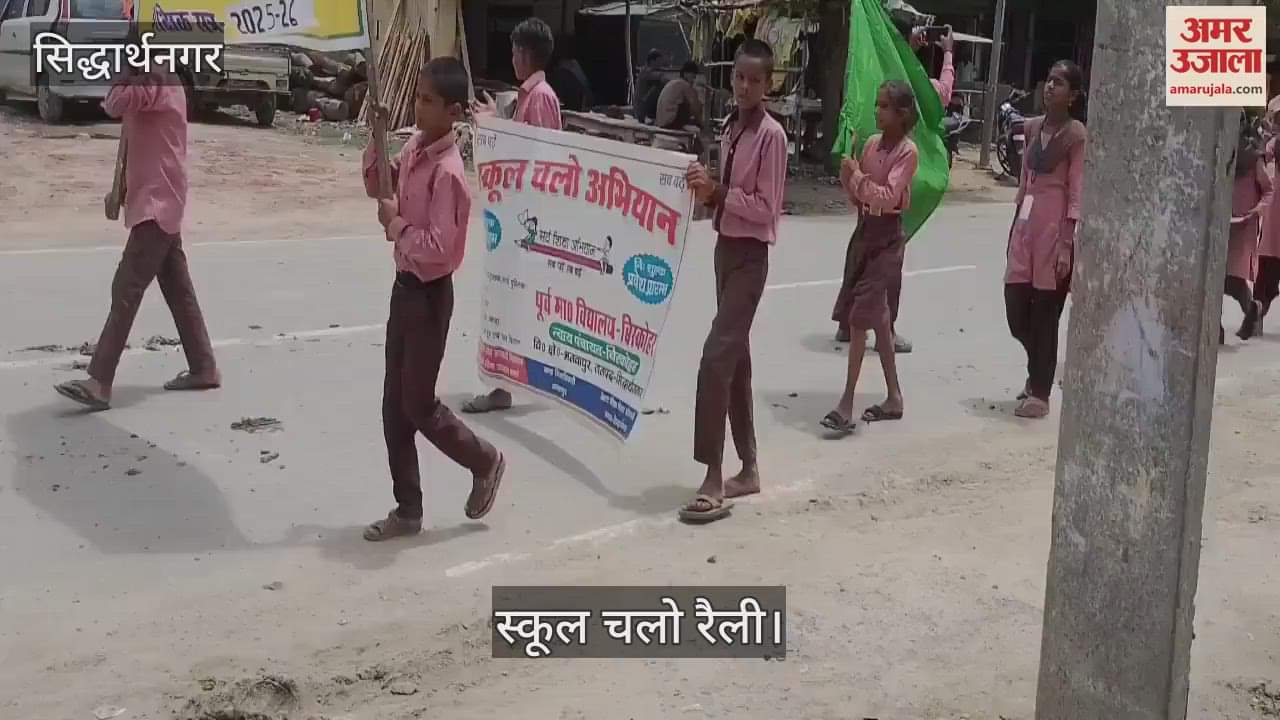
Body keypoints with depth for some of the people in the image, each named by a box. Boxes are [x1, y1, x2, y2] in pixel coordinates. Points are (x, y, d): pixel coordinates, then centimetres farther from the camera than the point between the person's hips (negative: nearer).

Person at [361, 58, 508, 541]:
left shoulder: (447, 172, -23)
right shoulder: (413, 149, 3)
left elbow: (438, 248, -28)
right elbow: (375, 186, 17)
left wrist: (395, 223, -16)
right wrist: (377, 137, 2)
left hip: (429, 294, -9)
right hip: (404, 285, 9)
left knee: (418, 405, 2)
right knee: (394, 405, 11)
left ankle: (485, 463, 28)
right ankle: (408, 510, 21)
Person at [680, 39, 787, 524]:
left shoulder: (771, 135, -12)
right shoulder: (730, 130, 13)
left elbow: (766, 209, -16)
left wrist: (718, 191, -22)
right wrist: (708, 193, -2)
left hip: (750, 255, -9)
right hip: (725, 248, 9)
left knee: (717, 357, -16)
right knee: (735, 358, 12)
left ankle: (714, 483, -13)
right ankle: (748, 469, 22)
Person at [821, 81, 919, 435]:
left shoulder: (908, 151, -11)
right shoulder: (871, 143, 9)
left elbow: (888, 197, -21)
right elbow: (857, 197, 11)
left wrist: (859, 177, -18)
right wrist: (848, 173, -6)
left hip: (887, 236, -8)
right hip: (864, 230, 8)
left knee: (860, 317, -12)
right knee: (878, 316, 12)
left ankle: (846, 405, -12)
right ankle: (894, 398, 23)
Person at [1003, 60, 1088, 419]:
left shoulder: (1076, 134, -7)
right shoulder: (1033, 127, 12)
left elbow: (1076, 193, -10)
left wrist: (1066, 244, -15)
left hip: (1054, 226, -6)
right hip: (1025, 222, 6)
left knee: (1044, 315, 1)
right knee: (1016, 311, 7)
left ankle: (1039, 393, 13)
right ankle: (1038, 372, 32)